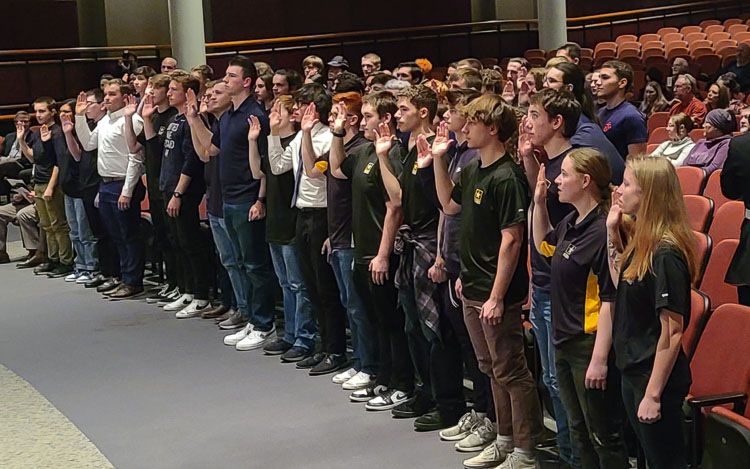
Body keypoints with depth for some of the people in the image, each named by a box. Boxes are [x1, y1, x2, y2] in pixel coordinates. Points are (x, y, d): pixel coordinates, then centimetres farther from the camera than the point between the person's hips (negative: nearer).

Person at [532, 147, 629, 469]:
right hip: (565, 343, 9)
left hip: (591, 345, -9)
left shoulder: (602, 231, -21)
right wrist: (539, 203, 15)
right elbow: (544, 245, 29)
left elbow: (609, 300, -23)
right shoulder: (571, 223, 6)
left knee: (603, 435, 3)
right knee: (579, 430, 20)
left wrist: (600, 359, -23)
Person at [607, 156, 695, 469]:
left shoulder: (665, 255, -23)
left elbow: (672, 333, -23)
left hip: (657, 378, -9)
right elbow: (621, 287, 17)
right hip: (633, 372, 9)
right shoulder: (639, 241, 4)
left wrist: (653, 395, -21)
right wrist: (612, 232, 7)